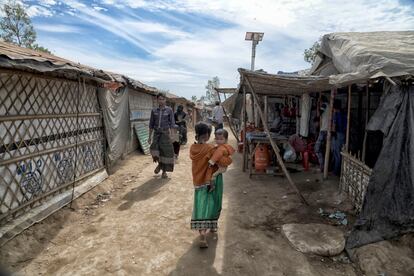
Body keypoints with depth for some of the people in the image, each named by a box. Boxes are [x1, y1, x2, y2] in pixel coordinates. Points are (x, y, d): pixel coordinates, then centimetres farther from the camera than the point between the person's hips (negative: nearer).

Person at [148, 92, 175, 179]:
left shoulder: (169, 110, 0)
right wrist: (149, 136, 9)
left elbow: (172, 123, -3)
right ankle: (159, 164, 11)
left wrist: (171, 134, -14)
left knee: (166, 152, -2)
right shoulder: (154, 111, 7)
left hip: (165, 133, -2)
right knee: (154, 148, -18)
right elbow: (151, 124, 11)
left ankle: (164, 171, 15)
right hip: (156, 133, 2)